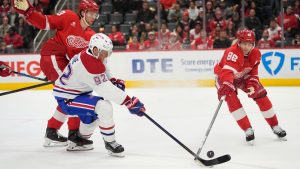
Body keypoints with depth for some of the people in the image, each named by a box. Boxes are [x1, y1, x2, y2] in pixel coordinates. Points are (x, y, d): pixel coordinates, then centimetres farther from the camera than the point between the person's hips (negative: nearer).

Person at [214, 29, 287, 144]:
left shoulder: (256, 54, -15)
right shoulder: (232, 52, -37)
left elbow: (253, 73, -6)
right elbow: (227, 71, -52)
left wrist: (252, 85, -23)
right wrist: (226, 85, -68)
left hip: (243, 76, 5)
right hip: (224, 76, -5)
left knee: (261, 96, -3)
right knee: (232, 99, -26)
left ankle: (275, 127, 12)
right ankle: (248, 130, -16)